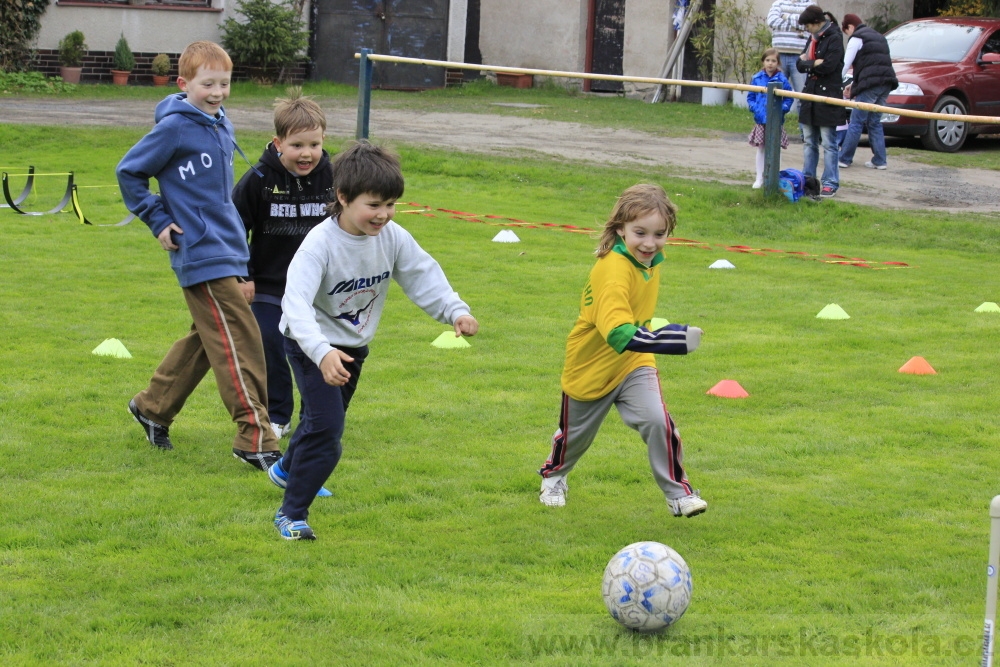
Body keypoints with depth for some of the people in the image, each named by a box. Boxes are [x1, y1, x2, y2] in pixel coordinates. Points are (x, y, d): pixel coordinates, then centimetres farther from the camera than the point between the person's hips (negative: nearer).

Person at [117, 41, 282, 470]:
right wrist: (158, 221, -4)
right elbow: (129, 173, -2)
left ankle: (153, 406, 31)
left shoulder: (222, 125, 11)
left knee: (206, 340, 15)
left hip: (228, 249, 8)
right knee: (238, 340, -12)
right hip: (202, 254, -8)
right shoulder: (174, 128, -11)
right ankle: (255, 439, -12)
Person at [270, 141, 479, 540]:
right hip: (312, 344, -7)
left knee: (326, 419, 27)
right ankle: (291, 513, -9)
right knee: (326, 427, -21)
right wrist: (322, 353, -56)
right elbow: (296, 302, -42)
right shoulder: (320, 244, -32)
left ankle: (287, 469, 57)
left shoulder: (393, 238, -14)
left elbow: (423, 276, -4)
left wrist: (455, 312, -23)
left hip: (354, 344, 7)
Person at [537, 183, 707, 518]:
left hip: (634, 365, 4)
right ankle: (553, 476, 50)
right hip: (591, 368, -4)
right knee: (576, 434, 19)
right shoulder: (613, 270, -36)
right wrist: (672, 340, -56)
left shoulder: (651, 260, -9)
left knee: (658, 421, -18)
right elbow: (619, 334, -48)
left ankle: (679, 493, -3)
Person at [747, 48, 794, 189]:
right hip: (761, 120, 2)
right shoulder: (757, 79, 0)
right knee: (761, 148, 10)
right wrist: (754, 108, -9)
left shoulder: (782, 80, -6)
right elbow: (750, 97, 7)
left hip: (776, 121, -2)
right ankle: (760, 178, 17)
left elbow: (789, 99, -1)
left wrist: (782, 109, -16)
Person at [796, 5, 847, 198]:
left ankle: (830, 183, -2)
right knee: (808, 142, 11)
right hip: (810, 95, 8)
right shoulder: (813, 39, 15)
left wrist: (808, 64, -6)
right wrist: (815, 63, -10)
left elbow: (828, 66, -19)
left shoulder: (834, 38, -9)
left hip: (828, 97, -8)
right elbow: (801, 64, 10)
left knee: (828, 143, -4)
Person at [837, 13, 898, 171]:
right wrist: (854, 85, 29)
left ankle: (844, 158, -3)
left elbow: (846, 64, -2)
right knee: (874, 122, 14)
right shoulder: (877, 37, 27)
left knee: (856, 122, -4)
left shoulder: (856, 39, 2)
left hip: (870, 84, -8)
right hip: (886, 83, 8)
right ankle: (880, 160, 9)